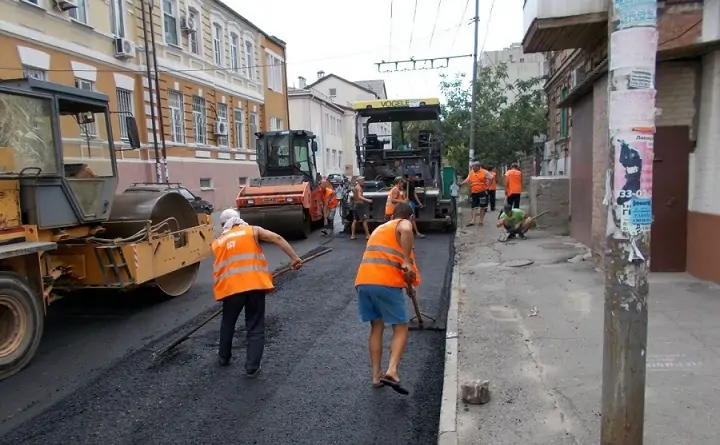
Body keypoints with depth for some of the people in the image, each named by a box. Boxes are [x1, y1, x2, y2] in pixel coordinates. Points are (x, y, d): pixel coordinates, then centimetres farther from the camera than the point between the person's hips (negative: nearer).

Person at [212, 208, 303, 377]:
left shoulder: (217, 242, 19)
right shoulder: (253, 230, 12)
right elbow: (277, 239, -1)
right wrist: (294, 258, -3)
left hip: (230, 287, 2)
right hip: (255, 285, -2)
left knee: (228, 323, 26)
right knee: (255, 328, 9)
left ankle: (224, 357, 41)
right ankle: (252, 367, 8)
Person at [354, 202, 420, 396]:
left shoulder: (379, 229, 32)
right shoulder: (404, 224, 10)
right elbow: (407, 231, -18)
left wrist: (408, 284, 45)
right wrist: (407, 261, -14)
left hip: (363, 282, 6)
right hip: (386, 283, -6)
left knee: (376, 327, 18)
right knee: (401, 328, 6)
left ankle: (377, 375, 18)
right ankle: (391, 371, -10)